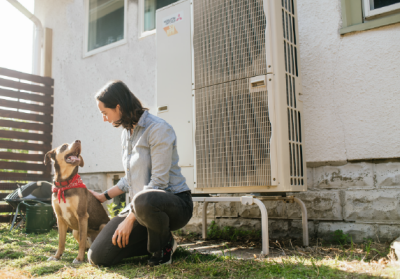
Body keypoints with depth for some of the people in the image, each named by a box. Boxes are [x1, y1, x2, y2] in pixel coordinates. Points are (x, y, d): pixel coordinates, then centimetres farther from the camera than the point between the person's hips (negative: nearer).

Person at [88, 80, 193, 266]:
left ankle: (165, 244, -10)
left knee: (143, 201, -44)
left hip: (174, 203, -7)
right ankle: (156, 242, 12)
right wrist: (104, 196, 24)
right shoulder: (126, 133, 12)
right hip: (139, 206, 8)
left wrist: (130, 219, -21)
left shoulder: (158, 129, -16)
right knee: (98, 256, -5)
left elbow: (158, 182, -21)